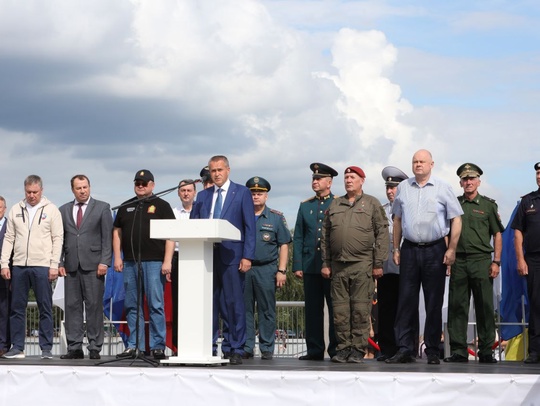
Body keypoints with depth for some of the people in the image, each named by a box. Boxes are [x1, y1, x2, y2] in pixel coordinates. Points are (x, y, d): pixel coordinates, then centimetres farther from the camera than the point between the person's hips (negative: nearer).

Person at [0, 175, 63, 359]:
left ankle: (46, 349, 3)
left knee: (45, 308, -1)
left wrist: (54, 266, -8)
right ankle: (17, 348, 10)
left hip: (42, 266, -3)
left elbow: (57, 239, -1)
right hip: (19, 266, 3)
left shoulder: (51, 210, 2)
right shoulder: (16, 210, 11)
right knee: (17, 308, 5)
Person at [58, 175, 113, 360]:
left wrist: (104, 262, -9)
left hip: (93, 265, -3)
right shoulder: (63, 210, 14)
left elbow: (107, 237, 0)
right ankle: (74, 348, 5)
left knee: (94, 306, -3)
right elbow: (60, 239, 13)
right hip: (71, 266, 3)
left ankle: (95, 348, 1)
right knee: (72, 306, 2)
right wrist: (59, 263, 3)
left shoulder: (102, 208, 5)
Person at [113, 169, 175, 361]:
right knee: (132, 306, 6)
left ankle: (158, 346, -1)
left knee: (156, 305, -5)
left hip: (154, 262, -4)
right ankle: (134, 346, 12)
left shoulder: (161, 206, 4)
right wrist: (117, 257, 7)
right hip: (130, 262, 5)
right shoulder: (126, 207, 17)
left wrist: (167, 261, -11)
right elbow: (117, 232, 18)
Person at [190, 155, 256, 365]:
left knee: (234, 303, -4)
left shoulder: (242, 193, 6)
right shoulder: (203, 195, 17)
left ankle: (235, 350, 1)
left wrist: (247, 256, -7)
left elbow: (249, 227, 1)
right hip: (206, 254, 4)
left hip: (231, 255, -4)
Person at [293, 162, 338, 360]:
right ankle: (315, 350, 8)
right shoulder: (305, 206, 15)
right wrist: (297, 265, 5)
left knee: (335, 308, -1)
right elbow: (298, 238, 13)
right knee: (312, 309, 3)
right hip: (311, 266, 3)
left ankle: (336, 349, 3)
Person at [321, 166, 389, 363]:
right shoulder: (334, 205, 16)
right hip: (338, 265, 4)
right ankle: (343, 348, 9)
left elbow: (382, 234, 0)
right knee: (340, 309, 3)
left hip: (362, 265, -4)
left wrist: (378, 264, -6)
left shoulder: (372, 204, 5)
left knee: (360, 309, -5)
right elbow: (325, 235, 16)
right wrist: (325, 263, 9)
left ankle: (358, 350, -1)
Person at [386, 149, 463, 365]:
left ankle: (433, 351, 8)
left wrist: (451, 249, -7)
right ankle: (404, 349, 2)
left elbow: (456, 219, -1)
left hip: (435, 250, -2)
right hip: (409, 249, 3)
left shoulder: (442, 188, 0)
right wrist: (395, 248, 10)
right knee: (406, 300, 0)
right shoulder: (403, 188, 9)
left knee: (434, 303, 2)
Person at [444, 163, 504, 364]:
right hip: (459, 262, 2)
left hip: (482, 260, -2)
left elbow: (497, 235, 7)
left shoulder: (488, 205, 7)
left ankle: (486, 351, 3)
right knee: (457, 307, 1)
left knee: (485, 307, -2)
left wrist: (496, 262, -1)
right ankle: (458, 351, 5)